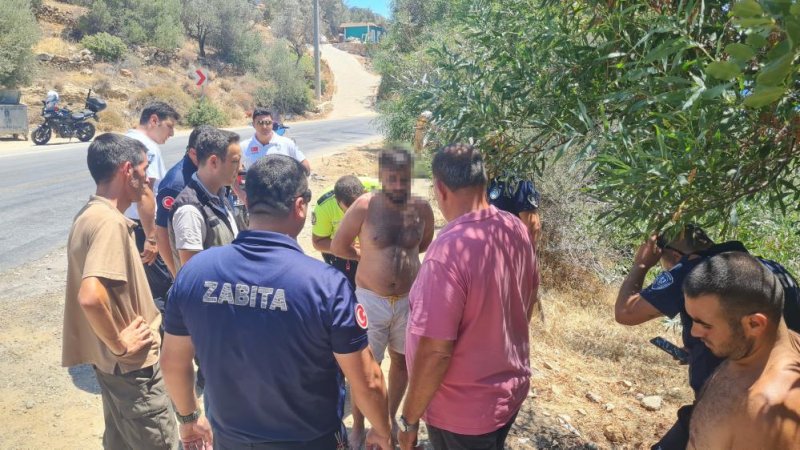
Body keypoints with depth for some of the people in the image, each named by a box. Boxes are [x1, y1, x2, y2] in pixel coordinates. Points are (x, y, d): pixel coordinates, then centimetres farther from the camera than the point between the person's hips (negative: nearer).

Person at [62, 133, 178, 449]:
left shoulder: (91, 213, 5)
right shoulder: (110, 222, -25)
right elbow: (90, 296, -36)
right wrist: (120, 345, -23)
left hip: (111, 358, 9)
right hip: (130, 363, -9)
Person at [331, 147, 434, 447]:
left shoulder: (422, 208, -6)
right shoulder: (364, 207, -16)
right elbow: (338, 246, -3)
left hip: (409, 300, 3)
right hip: (370, 299, -3)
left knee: (402, 360, 19)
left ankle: (390, 418, 44)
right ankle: (358, 428, 32)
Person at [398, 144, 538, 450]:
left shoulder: (448, 250, -31)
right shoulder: (516, 229, -7)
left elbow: (435, 351, -28)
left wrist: (409, 419, -14)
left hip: (464, 411, -7)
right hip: (512, 390, 7)